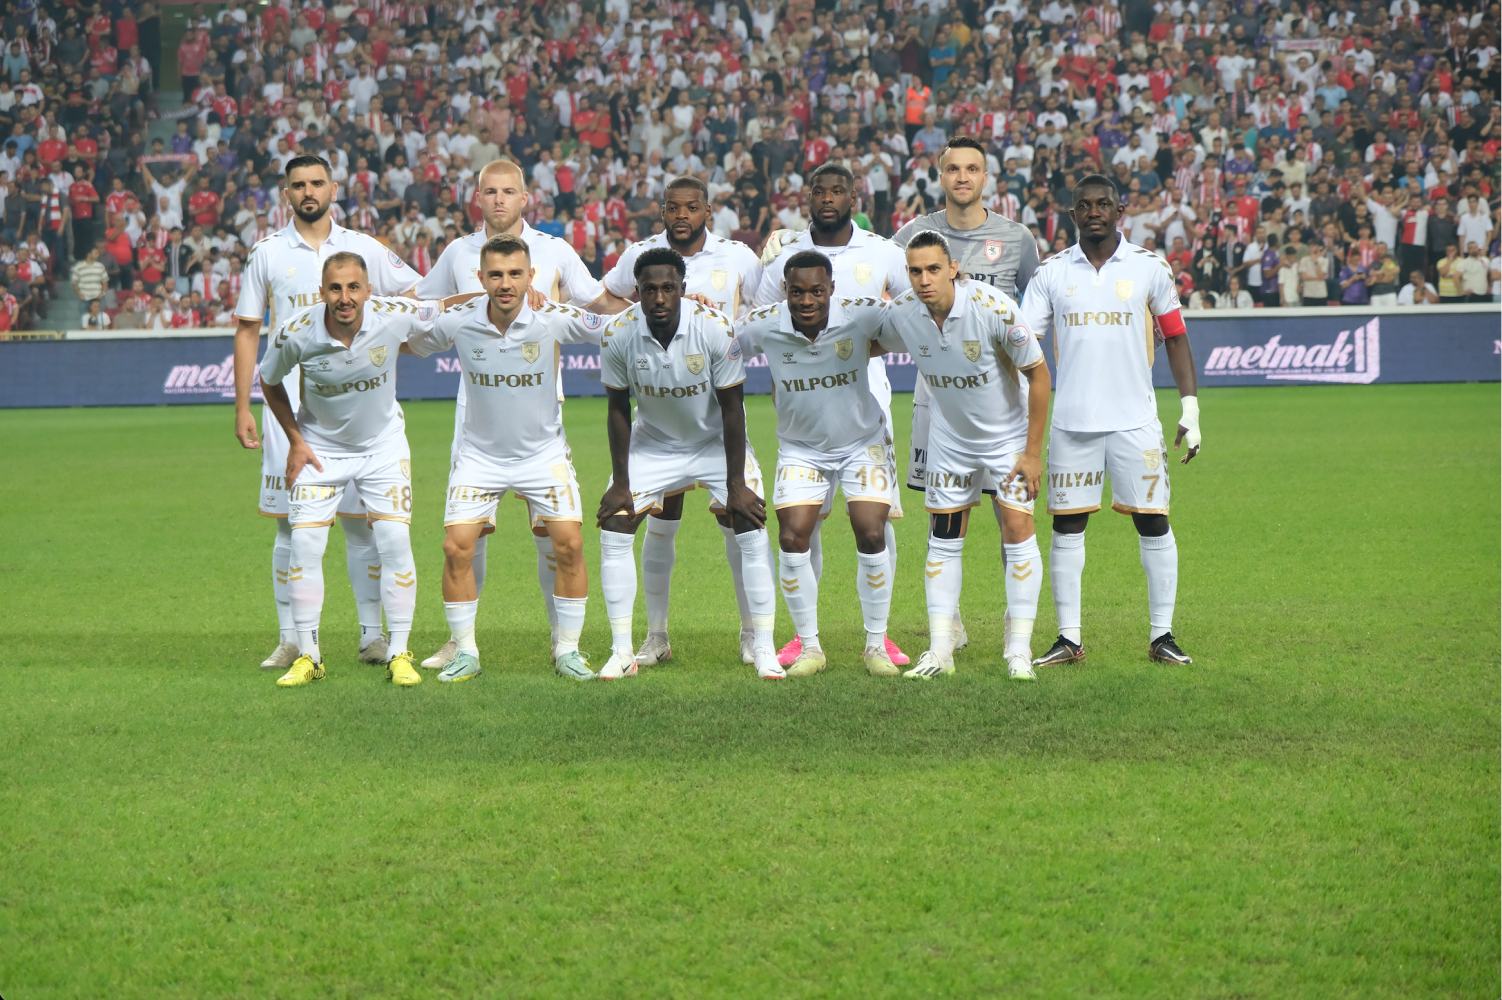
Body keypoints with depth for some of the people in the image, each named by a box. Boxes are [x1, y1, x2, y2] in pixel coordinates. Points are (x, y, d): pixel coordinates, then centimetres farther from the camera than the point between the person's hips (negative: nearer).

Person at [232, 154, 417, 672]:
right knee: (291, 525, 0)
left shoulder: (363, 249, 6)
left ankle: (372, 635, 8)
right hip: (289, 402, 0)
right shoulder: (267, 253, 5)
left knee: (362, 520, 0)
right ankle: (291, 639, 6)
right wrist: (242, 408, 2)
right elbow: (247, 330, 7)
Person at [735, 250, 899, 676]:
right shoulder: (764, 326, -18)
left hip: (863, 441, -1)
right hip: (800, 447, 1)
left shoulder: (861, 315, -22)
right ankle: (809, 646, 7)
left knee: (872, 536, -11)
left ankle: (876, 645, 6)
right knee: (792, 540, -10)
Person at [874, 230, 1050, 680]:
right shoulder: (901, 313, -15)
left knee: (1017, 529, -11)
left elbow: (1038, 373, -18)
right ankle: (940, 651, 7)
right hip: (950, 437, 4)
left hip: (1008, 433, -4)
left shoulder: (993, 307, -28)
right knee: (943, 538, 2)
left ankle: (1018, 649, -3)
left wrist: (1033, 452, -16)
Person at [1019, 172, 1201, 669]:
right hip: (1071, 421, 1)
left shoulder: (1149, 268, 4)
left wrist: (1190, 407, 1)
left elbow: (1175, 338, 9)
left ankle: (1162, 635, 6)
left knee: (1153, 523, -2)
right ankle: (1069, 638, 9)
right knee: (1067, 525, 2)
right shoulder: (1052, 273, 6)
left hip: (1135, 422, -1)